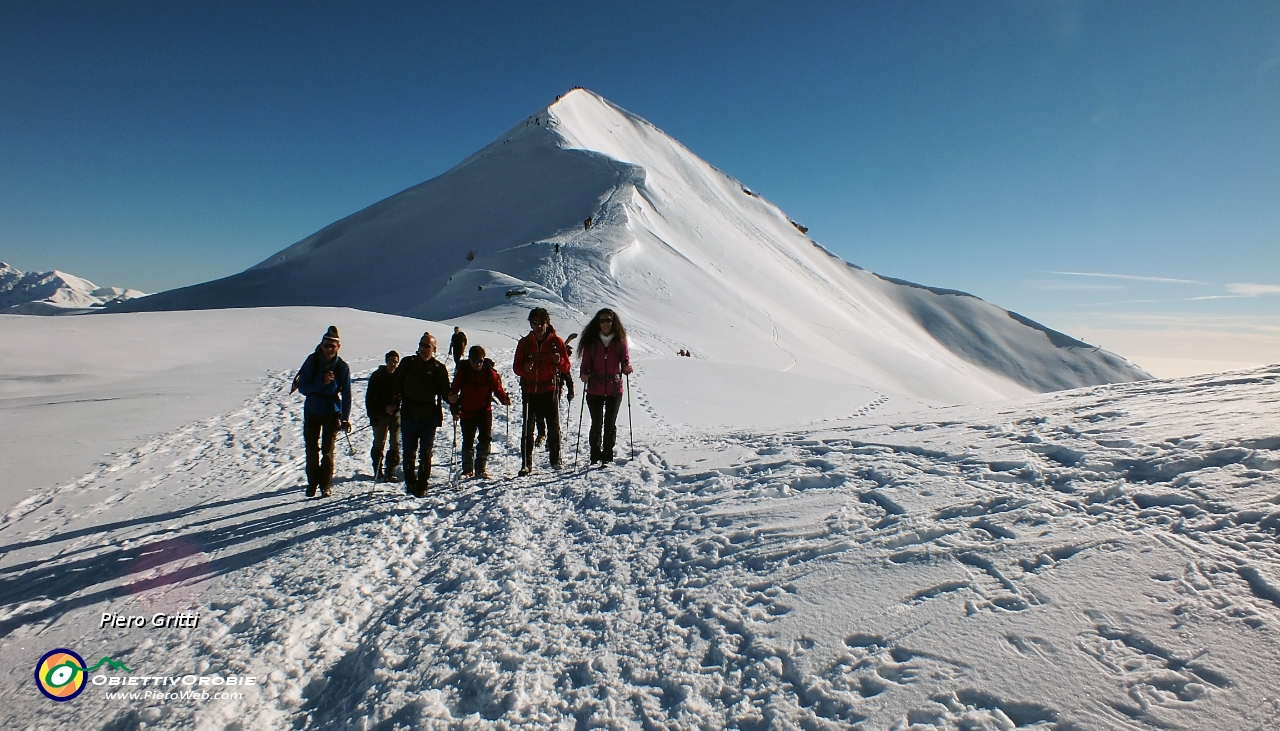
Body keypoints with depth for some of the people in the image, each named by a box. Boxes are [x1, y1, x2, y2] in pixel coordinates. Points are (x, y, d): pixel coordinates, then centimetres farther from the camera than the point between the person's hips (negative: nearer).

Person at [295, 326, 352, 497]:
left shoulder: (342, 367, -8)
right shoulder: (312, 361, -8)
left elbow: (346, 394, -3)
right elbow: (302, 387, -9)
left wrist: (345, 418, -6)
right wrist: (322, 382, -24)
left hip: (332, 413, -1)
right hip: (312, 412, 1)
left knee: (327, 451, 2)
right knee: (312, 450, 7)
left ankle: (326, 484, 15)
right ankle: (312, 483, 22)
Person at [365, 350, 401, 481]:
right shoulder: (377, 376, 2)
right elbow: (369, 397, 4)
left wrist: (395, 406, -12)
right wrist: (371, 415, -2)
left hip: (396, 414, 0)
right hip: (380, 415, 0)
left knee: (395, 444, 0)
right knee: (379, 444, 4)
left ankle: (391, 471, 6)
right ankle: (378, 471, 16)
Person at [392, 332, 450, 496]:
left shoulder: (439, 368, 0)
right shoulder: (408, 363, 5)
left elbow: (445, 392, 0)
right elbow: (396, 385, 8)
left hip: (429, 417, -1)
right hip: (408, 416, 2)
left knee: (425, 454, 5)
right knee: (409, 453, 8)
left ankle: (422, 486, 13)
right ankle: (410, 484, 20)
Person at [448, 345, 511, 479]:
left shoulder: (490, 372, -6)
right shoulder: (462, 372, -7)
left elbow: (498, 388, -2)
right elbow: (454, 390, -4)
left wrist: (504, 398, -20)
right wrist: (454, 407, -15)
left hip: (485, 411, 0)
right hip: (467, 412, 0)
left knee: (486, 438, -5)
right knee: (468, 442, 7)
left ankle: (480, 468, 8)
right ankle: (467, 469, 21)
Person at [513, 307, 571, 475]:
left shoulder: (556, 341, 2)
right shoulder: (524, 343, 6)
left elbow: (566, 367, 2)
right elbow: (517, 367, 5)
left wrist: (559, 361, -19)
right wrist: (524, 368, -17)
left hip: (550, 390, -1)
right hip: (530, 391, 1)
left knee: (553, 426, 4)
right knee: (527, 428, -2)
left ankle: (555, 460, 17)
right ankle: (526, 463, 4)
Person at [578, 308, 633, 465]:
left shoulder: (620, 342, 2)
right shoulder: (591, 342, 1)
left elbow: (626, 360, 3)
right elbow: (585, 364, 3)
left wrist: (627, 368, -19)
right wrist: (583, 374, -16)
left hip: (614, 389, 0)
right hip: (594, 390, 0)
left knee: (610, 424, 3)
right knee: (596, 423, 3)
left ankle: (607, 456, 14)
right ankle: (595, 457, 15)